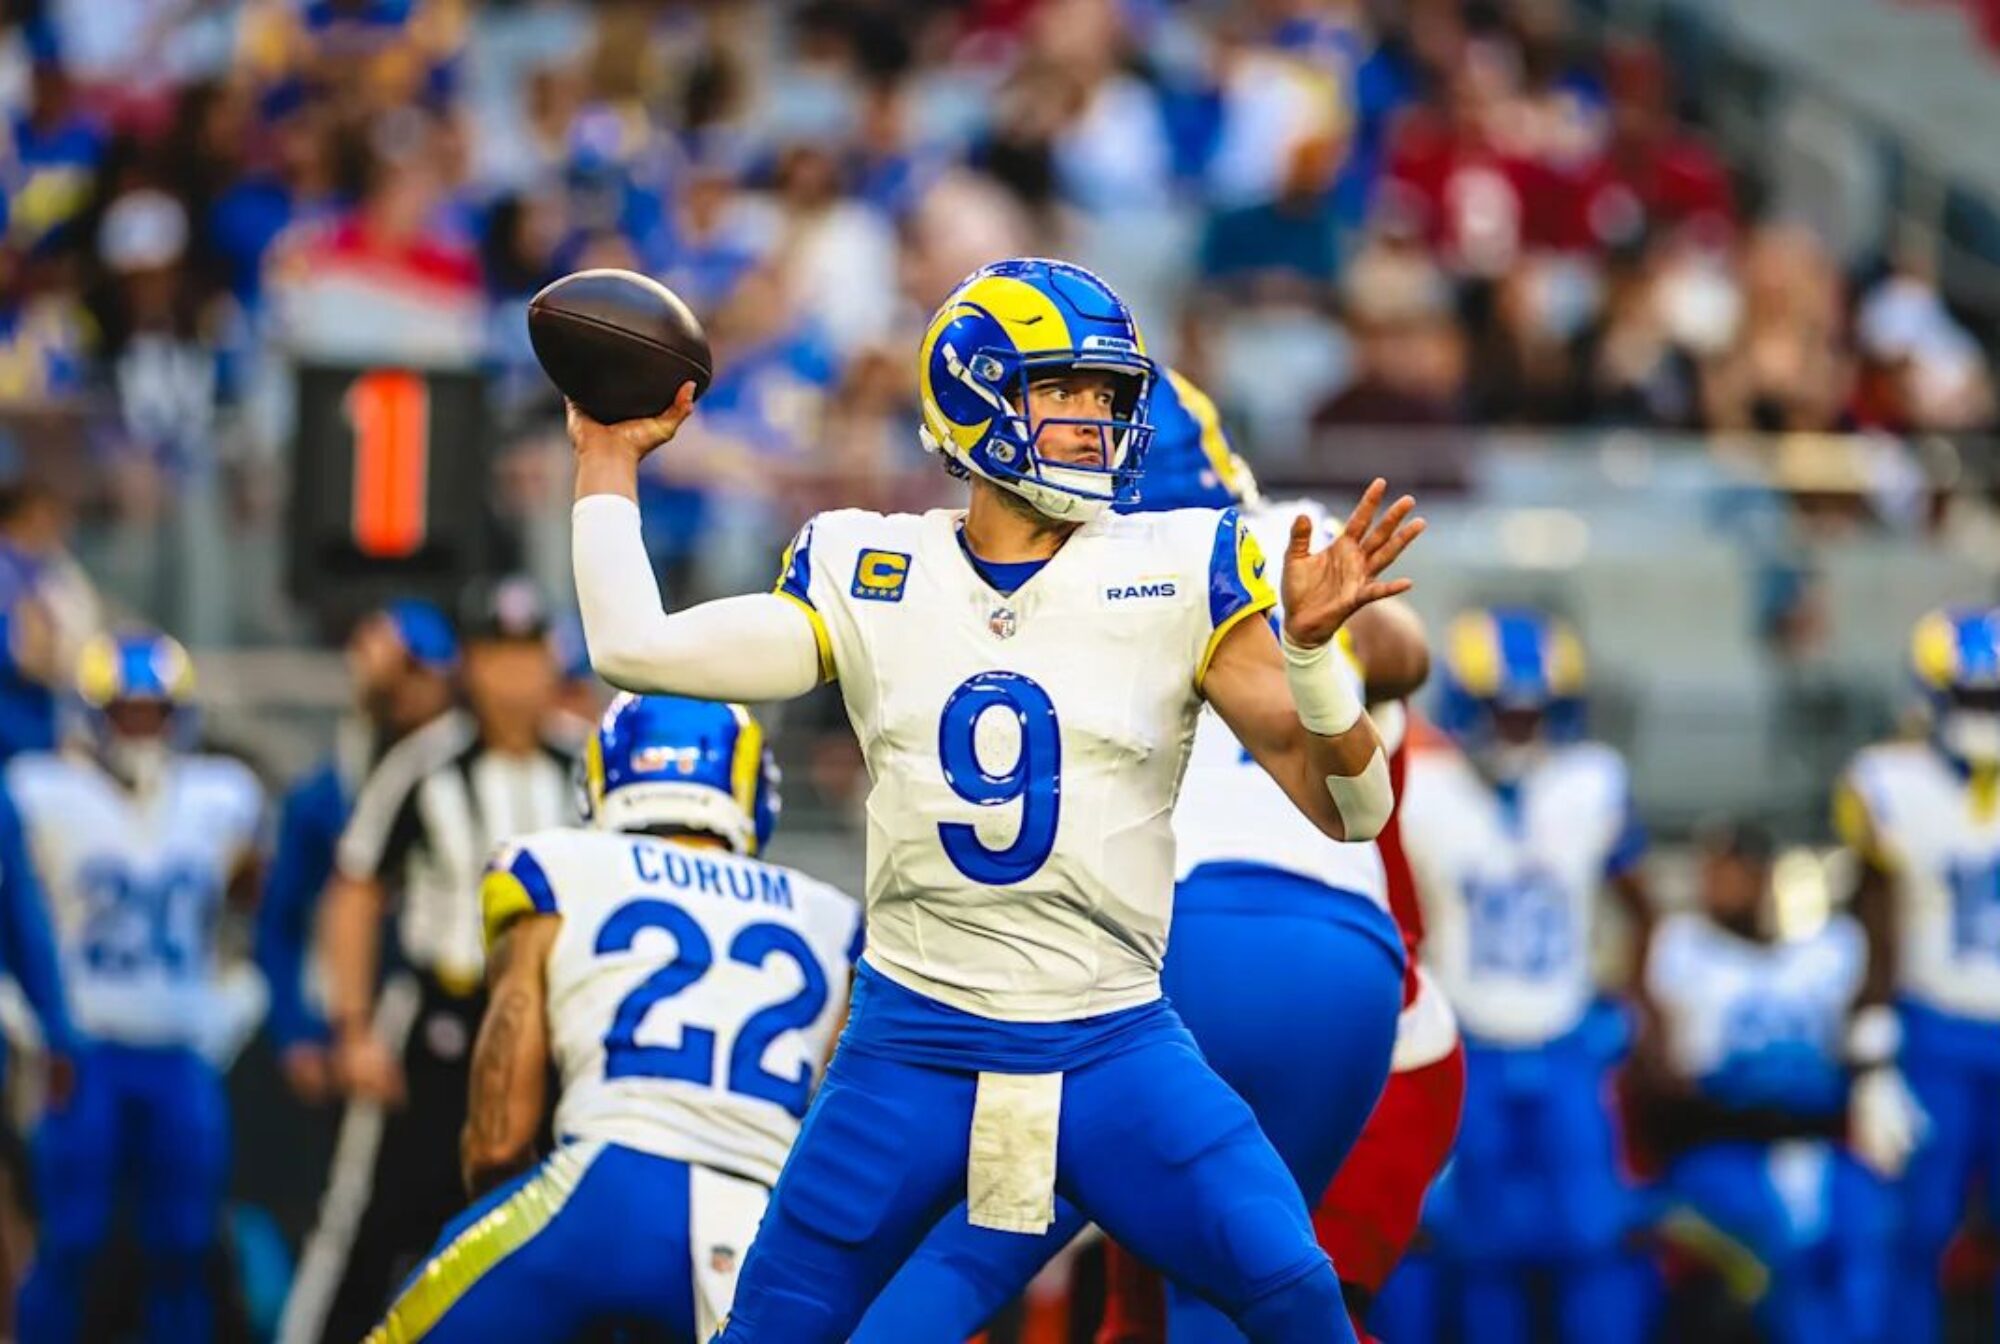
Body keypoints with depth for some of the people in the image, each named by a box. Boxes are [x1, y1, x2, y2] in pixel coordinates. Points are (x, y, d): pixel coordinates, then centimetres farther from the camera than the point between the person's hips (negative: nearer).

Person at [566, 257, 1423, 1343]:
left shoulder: (1182, 572, -2)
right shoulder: (867, 573, 4)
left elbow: (1349, 810, -4)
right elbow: (633, 647, -2)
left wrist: (1310, 647, -22)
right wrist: (607, 461, 8)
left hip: (1115, 1048, -1)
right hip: (913, 1042, 1)